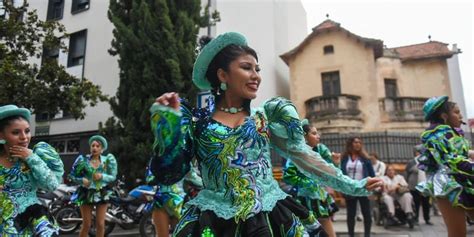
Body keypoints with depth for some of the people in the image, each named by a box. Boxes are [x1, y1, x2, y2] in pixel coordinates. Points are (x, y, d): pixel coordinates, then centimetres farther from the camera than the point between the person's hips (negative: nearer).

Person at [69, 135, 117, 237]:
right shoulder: (83, 159, -3)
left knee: (100, 224, 4)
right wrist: (82, 180, -19)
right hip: (86, 193, -1)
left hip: (102, 193, 1)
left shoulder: (108, 159, -3)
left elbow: (113, 176, -4)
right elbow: (72, 175, 0)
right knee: (86, 224, 3)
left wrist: (102, 176, -22)